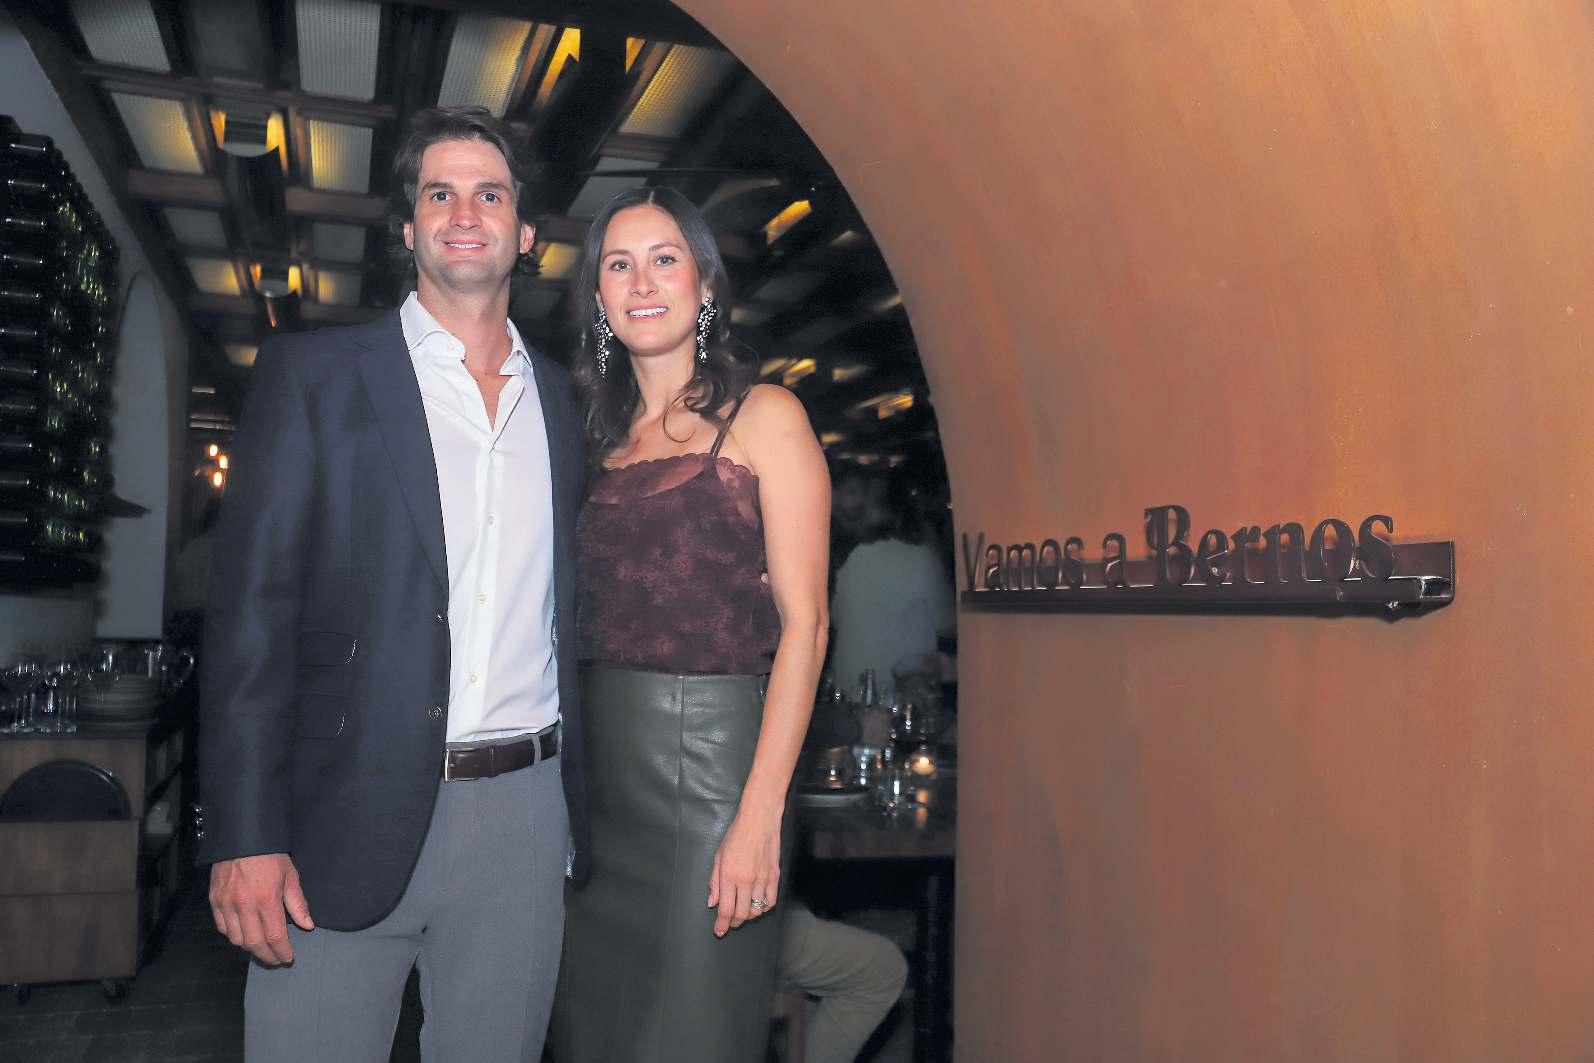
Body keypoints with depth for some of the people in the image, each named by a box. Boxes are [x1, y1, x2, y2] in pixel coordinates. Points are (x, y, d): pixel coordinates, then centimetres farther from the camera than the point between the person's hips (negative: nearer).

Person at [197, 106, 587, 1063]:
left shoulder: (563, 402, 11)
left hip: (521, 815, 3)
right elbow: (253, 611, -5)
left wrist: (584, 819, 10)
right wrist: (245, 836, -11)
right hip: (349, 816, -3)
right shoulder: (313, 375, 1)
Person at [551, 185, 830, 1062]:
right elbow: (592, 618, 14)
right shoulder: (604, 436, 14)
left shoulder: (762, 415, -4)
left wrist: (761, 816, -17)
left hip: (710, 755, -6)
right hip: (601, 768, 6)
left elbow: (802, 623, -10)